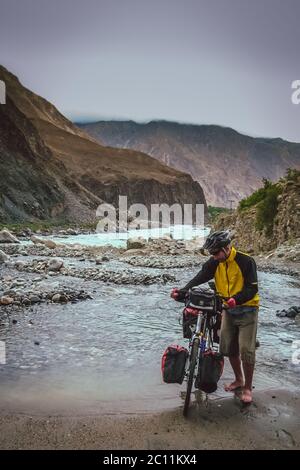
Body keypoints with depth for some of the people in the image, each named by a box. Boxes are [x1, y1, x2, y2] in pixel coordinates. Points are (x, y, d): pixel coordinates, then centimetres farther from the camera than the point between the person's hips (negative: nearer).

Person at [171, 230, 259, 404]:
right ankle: (239, 379, 33)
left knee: (246, 350, -5)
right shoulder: (214, 263, -6)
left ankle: (248, 388, 14)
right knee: (229, 348, 11)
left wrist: (235, 300, -40)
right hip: (228, 310, 5)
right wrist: (183, 291, -36)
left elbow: (252, 289, -24)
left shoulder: (246, 261, -20)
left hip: (247, 310, -5)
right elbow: (199, 278, -19)